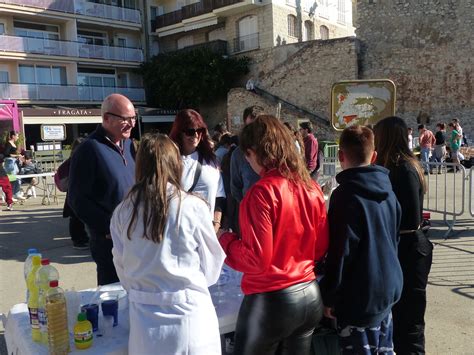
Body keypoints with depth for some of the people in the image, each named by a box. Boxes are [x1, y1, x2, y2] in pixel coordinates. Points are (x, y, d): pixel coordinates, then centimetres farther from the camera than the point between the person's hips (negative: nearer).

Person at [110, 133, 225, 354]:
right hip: (188, 316, -1)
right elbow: (211, 268, -3)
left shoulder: (122, 211, -8)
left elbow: (123, 271, 1)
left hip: (144, 320, 2)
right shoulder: (193, 206, -14)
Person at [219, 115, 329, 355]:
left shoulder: (262, 191, -19)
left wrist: (225, 239, -3)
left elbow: (257, 259, -18)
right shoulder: (312, 188, 1)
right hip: (310, 296, 7)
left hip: (271, 301, -6)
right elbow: (321, 249, 8)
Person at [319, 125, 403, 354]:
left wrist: (329, 296, -10)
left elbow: (340, 252, -20)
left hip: (359, 296, -8)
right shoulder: (387, 190, 5)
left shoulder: (346, 194, -20)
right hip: (389, 288, 8)